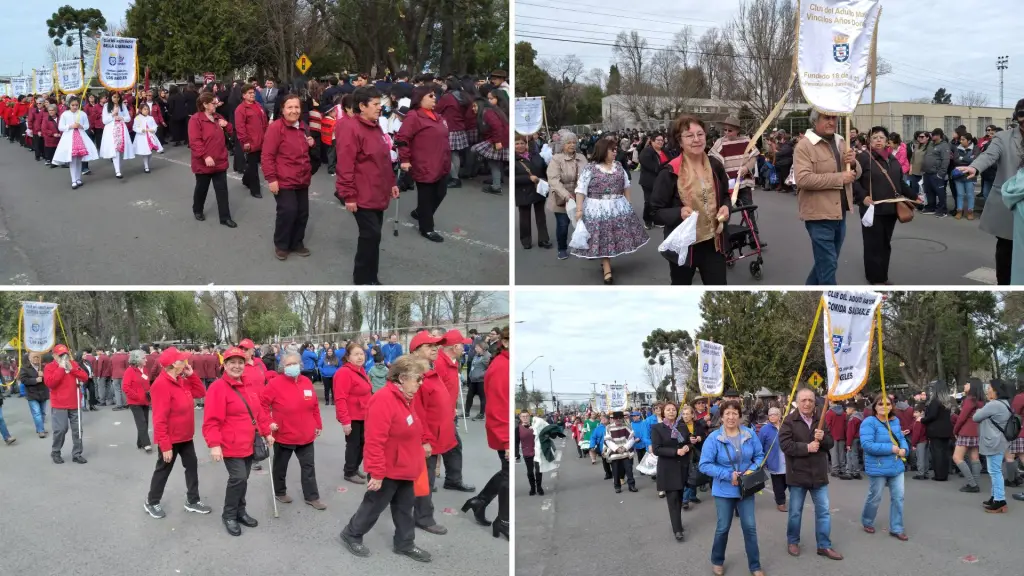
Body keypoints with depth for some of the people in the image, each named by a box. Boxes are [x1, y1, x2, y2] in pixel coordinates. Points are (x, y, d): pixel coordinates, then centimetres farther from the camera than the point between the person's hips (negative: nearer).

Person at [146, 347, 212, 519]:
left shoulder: (181, 380, 3)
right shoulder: (162, 384, -26)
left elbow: (201, 393, 9)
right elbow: (160, 419, -26)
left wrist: (191, 374, -5)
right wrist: (165, 446, -26)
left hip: (185, 436, 9)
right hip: (170, 439, -9)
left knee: (192, 465, 14)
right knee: (163, 470, 8)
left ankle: (192, 501, 25)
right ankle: (152, 502, 26)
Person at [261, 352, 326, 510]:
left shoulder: (307, 382, 1)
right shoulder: (275, 383, -14)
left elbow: (314, 406, 9)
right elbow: (262, 403, -12)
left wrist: (318, 425, 12)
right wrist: (269, 422, -17)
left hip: (306, 435, 4)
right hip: (283, 435, -4)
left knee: (308, 466, 9)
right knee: (281, 466, 14)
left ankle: (312, 497, 17)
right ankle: (280, 493, 34)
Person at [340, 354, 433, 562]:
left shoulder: (405, 399, 4)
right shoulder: (383, 400, -27)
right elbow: (375, 441, -28)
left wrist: (416, 460, 21)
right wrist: (376, 473, -26)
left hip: (404, 468, 9)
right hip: (387, 470, -9)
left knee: (404, 507, 18)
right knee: (374, 506, 10)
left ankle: (405, 544, 32)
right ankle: (351, 535, 30)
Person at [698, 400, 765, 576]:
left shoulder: (750, 434, -6)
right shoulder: (713, 438, -15)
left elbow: (760, 455, 3)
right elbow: (704, 465, -16)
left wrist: (752, 470, -16)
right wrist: (728, 475, -22)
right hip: (724, 490, -2)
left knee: (750, 526, 5)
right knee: (723, 527, 11)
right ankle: (717, 561, 33)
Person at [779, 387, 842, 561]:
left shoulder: (821, 420, 6)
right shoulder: (789, 421, -9)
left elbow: (831, 443, 6)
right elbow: (785, 445, -18)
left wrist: (823, 438, -16)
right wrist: (807, 447, -23)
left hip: (818, 474, 4)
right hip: (797, 474, -4)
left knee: (823, 511, 7)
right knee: (795, 512, 10)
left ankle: (824, 546, 16)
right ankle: (793, 541, 27)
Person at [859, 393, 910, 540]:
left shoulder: (895, 420, 6)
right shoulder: (869, 422, -17)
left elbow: (901, 438, 18)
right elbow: (867, 445, -26)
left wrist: (904, 449, -6)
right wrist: (891, 448, -24)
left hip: (896, 466, 6)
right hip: (878, 468, -6)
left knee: (898, 497, 6)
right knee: (874, 497, 8)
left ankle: (896, 528, 18)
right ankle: (867, 522, 32)